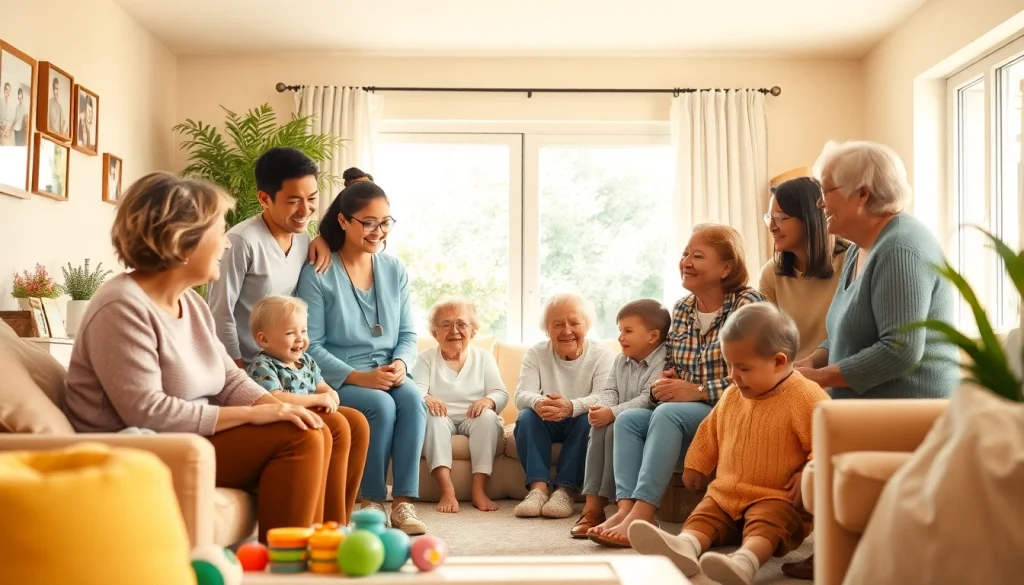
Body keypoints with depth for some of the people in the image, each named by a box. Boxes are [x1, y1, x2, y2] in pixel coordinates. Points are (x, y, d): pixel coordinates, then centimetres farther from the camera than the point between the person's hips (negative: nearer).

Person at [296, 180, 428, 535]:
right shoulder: (317, 274, -6)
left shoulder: (395, 271, 10)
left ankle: (403, 502, -24)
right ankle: (372, 502, -13)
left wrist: (401, 364, -12)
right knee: (381, 405, -31)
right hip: (337, 381, -4)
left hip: (388, 376, 4)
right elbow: (311, 345, -10)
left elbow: (408, 334, 11)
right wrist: (359, 377, -20)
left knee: (413, 398, -28)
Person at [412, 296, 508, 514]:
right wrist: (426, 399, -35)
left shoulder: (484, 357, 12)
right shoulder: (426, 358, 9)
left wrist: (488, 401, -25)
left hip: (474, 420, 1)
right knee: (433, 417, -33)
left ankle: (479, 489, -35)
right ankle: (447, 489, -44)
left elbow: (501, 394, 1)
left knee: (488, 416, -31)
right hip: (442, 421, -1)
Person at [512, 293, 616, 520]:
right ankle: (539, 486, -34)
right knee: (526, 416, -27)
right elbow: (522, 395, -16)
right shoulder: (536, 354, -2)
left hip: (580, 425, -2)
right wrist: (538, 403, -43)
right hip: (546, 425, 2)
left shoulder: (602, 355, -10)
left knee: (590, 419, -33)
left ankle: (566, 490, -32)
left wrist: (572, 407, -49)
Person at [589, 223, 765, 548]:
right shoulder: (682, 308, 14)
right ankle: (625, 508, -30)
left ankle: (641, 515, -36)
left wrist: (696, 391, -19)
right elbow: (670, 367, 21)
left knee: (668, 414, -32)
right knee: (627, 419, -15)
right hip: (685, 410, 7)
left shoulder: (748, 304, -7)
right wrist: (661, 384, -4)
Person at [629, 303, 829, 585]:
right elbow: (711, 430, 24)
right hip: (726, 493, 7)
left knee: (765, 523, -34)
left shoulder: (805, 397, -12)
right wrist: (695, 465, 29)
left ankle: (744, 562, -60)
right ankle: (685, 547, -42)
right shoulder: (732, 396, 9)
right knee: (701, 517, -15)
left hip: (777, 498, -7)